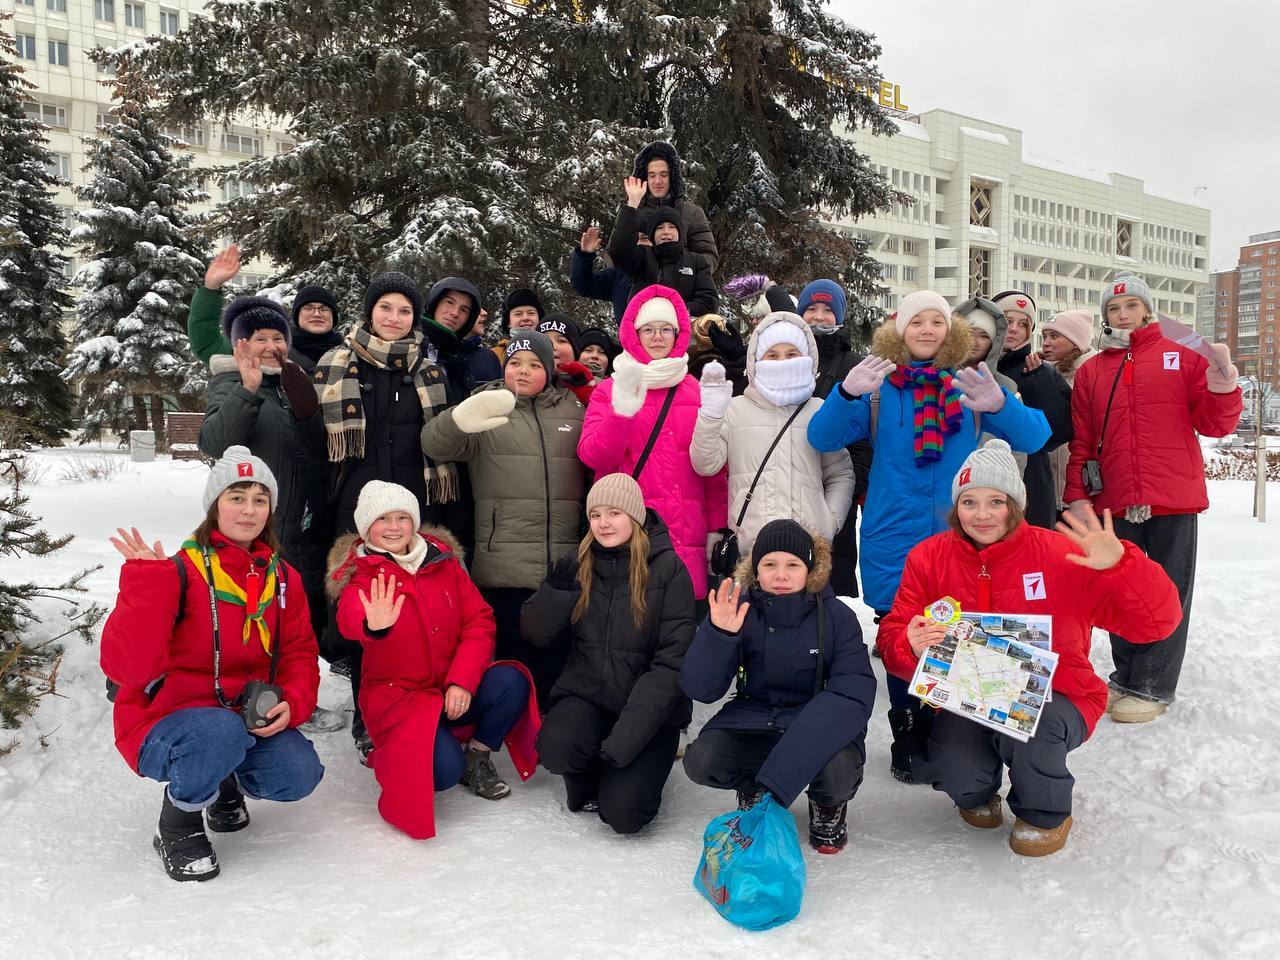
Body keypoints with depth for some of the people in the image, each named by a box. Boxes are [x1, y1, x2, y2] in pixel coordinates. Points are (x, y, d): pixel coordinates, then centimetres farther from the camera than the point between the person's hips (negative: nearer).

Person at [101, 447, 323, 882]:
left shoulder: (283, 578, 3)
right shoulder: (180, 572, -16)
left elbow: (299, 652, 6)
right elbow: (125, 667, -25)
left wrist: (292, 704, -15)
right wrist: (146, 581, -33)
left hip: (249, 717, 5)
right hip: (164, 723, -5)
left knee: (300, 774, -20)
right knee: (221, 731, -37)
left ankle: (226, 781, 16)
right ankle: (178, 824, -4)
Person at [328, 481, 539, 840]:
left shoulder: (444, 561, 4)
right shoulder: (360, 578, -7)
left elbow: (479, 621, -1)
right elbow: (350, 617, -32)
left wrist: (462, 680, -16)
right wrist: (373, 627, -58)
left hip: (455, 691, 4)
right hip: (398, 696, -3)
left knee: (512, 683, -26)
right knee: (445, 769, -28)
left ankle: (478, 757, 1)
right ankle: (393, 754, 8)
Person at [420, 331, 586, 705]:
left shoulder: (574, 412, 14)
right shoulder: (487, 408, 4)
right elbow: (435, 444, -13)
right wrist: (460, 420, -36)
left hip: (566, 567, 3)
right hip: (505, 568, -2)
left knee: (557, 664, 10)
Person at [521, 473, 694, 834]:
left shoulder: (668, 569, -10)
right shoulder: (578, 564, 3)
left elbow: (672, 661, -14)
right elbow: (535, 633, 2)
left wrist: (626, 735, -21)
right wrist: (559, 587, -18)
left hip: (647, 706, -3)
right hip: (586, 694, 3)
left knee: (622, 814, -18)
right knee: (556, 747, -28)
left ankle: (625, 775, 18)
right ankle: (588, 781, 8)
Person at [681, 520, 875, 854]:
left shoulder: (837, 617, -12)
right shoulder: (739, 610, -8)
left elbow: (852, 697, -22)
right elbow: (699, 689, -9)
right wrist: (718, 633, -31)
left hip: (821, 727, -1)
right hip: (754, 723, 2)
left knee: (839, 770, -33)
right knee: (700, 761, -25)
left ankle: (828, 808, 6)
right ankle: (753, 790, 11)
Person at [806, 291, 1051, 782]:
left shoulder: (970, 385, 6)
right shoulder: (878, 390, 3)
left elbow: (1034, 436, -4)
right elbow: (822, 437, -8)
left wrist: (1000, 404, -26)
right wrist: (846, 393, -29)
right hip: (894, 539, -1)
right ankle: (907, 743, 21)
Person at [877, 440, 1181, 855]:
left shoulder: (1062, 555, -13)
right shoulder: (929, 558, -5)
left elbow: (1157, 621, -15)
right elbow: (892, 638, -4)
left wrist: (1118, 565, -35)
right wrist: (910, 646, -29)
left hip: (1055, 696, -1)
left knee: (1028, 731, -35)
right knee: (951, 770, -26)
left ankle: (1046, 814, 3)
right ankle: (976, 793, 17)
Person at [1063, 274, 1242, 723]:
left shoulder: (1183, 358, 5)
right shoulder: (1091, 371, 10)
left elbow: (1214, 425, 3)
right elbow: (1081, 441, 9)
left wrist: (1222, 387, -15)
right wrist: (1077, 495, 2)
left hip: (1173, 501, -2)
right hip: (1116, 503, 2)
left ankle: (1151, 687, 10)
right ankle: (1127, 677, 22)